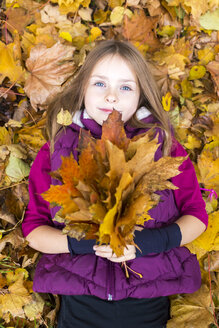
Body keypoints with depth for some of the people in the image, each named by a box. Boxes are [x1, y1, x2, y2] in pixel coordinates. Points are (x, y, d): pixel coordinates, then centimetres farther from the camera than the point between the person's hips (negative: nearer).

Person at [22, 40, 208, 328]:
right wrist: (83, 243, -15)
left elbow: (196, 216, 4)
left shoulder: (162, 143, 3)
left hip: (149, 295, 0)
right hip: (80, 298, 0)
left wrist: (150, 240, -14)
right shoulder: (57, 149, 4)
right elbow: (33, 228, 3)